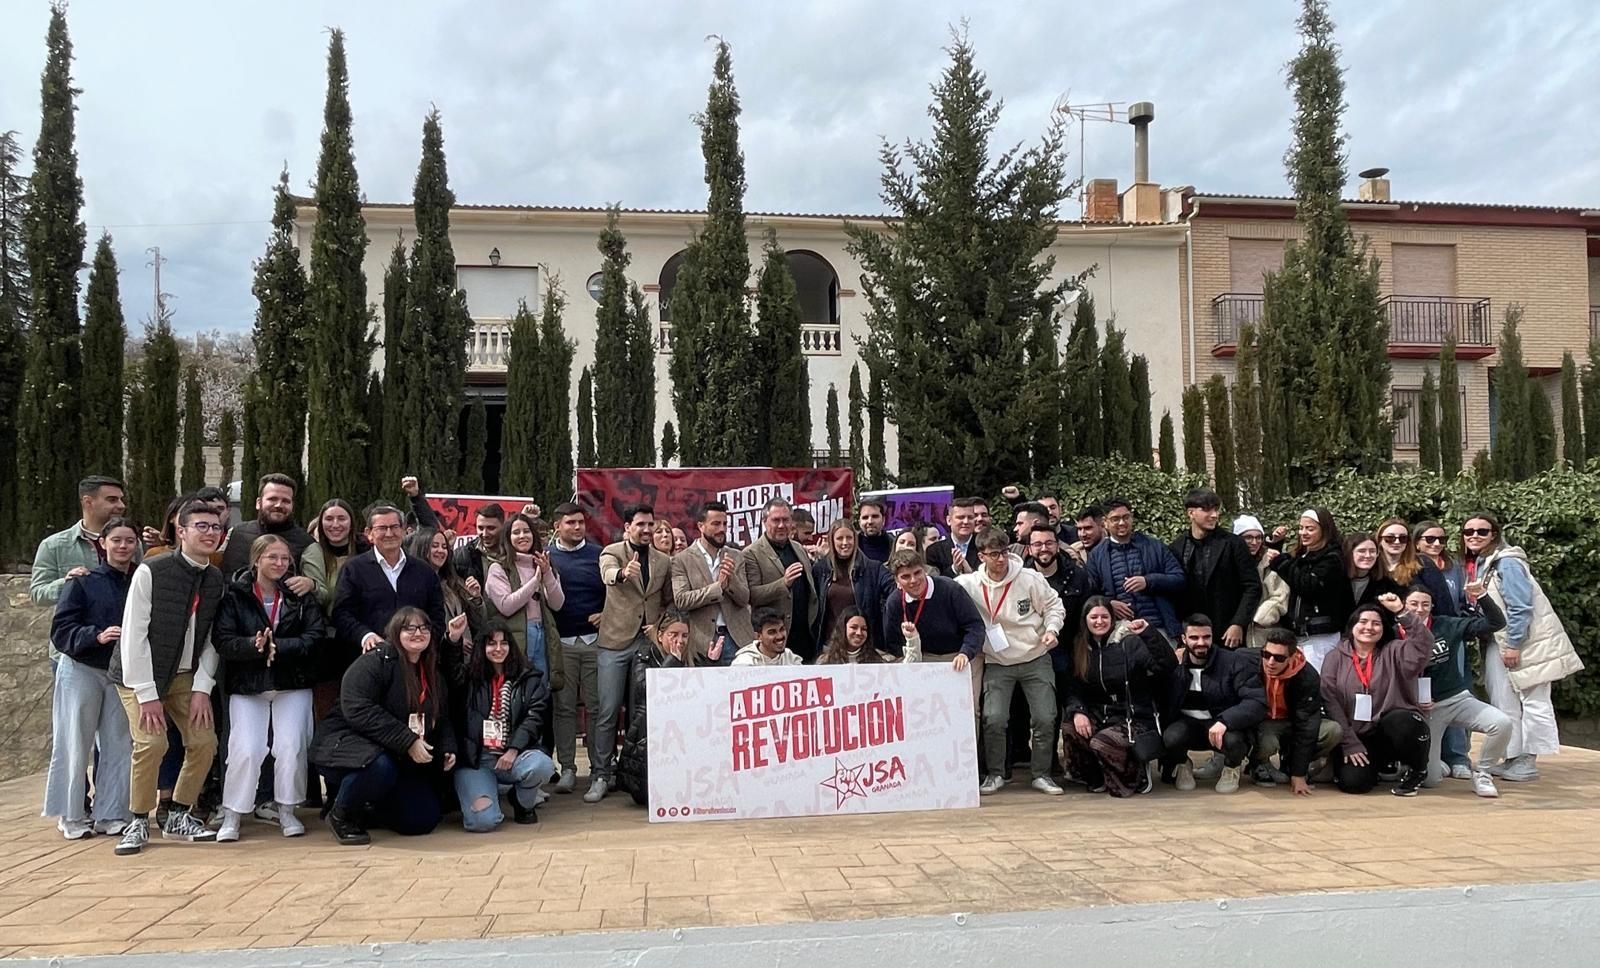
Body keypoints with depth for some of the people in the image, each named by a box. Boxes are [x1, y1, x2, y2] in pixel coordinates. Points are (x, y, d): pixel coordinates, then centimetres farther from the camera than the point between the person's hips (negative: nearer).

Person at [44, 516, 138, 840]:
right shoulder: (84, 582, -5)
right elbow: (60, 630, -8)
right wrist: (96, 636, -23)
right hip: (81, 670, -2)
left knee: (119, 746, 4)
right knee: (77, 745, 4)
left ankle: (110, 815, 13)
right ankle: (72, 816, 16)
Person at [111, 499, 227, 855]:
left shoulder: (217, 581, -4)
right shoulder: (151, 572, -19)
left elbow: (211, 639, 0)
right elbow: (134, 635, -19)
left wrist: (202, 688, -9)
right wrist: (147, 694, -19)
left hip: (185, 675, 5)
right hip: (141, 673, -5)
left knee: (204, 742, -2)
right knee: (151, 743, -18)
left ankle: (178, 817, 16)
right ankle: (138, 823, 2)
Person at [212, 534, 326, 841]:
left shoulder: (301, 596, 3)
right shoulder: (235, 595, -1)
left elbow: (314, 637, -6)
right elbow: (224, 641, -9)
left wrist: (277, 647, -20)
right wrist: (254, 645, -28)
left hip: (292, 683, 1)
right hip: (247, 685, -1)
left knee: (290, 748, -6)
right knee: (245, 750, -9)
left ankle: (287, 810, 11)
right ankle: (232, 815, 9)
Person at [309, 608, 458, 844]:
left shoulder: (435, 672, 9)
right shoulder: (377, 660, -15)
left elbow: (441, 718, 18)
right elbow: (358, 710, -27)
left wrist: (447, 748, -4)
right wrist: (408, 741, -29)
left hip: (401, 760, 7)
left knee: (423, 820, -2)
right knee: (380, 767, -41)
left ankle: (367, 803, 26)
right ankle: (341, 814, -8)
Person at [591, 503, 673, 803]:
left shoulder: (664, 561, 12)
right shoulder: (612, 552, 0)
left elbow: (669, 602, 19)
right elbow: (607, 573, -24)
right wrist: (622, 573, -46)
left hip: (650, 642, 3)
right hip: (616, 641, -3)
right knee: (608, 711, -3)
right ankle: (602, 775, 6)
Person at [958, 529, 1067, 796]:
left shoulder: (1030, 578, -9)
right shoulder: (970, 584, -10)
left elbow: (1053, 606, 1)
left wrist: (1052, 629, -13)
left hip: (1036, 659, 1)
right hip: (997, 664, -1)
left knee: (1045, 719, -2)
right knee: (993, 719, -12)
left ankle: (1041, 774, 16)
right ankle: (995, 774, 8)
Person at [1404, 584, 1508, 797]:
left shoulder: (1447, 626, -1)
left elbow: (1497, 623, -4)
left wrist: (1481, 597, -19)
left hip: (1458, 699, 2)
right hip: (1424, 708, -2)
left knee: (1503, 723, -27)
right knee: (1430, 780, -8)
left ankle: (1481, 774, -2)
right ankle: (1437, 764, 32)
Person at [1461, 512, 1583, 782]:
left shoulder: (1507, 562, -16)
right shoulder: (1471, 565, 8)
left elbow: (1520, 607, -20)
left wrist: (1514, 644, -20)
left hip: (1527, 641, -9)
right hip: (1499, 641, 9)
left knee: (1533, 700, -1)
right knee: (1504, 703, 10)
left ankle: (1528, 762, 3)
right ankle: (1513, 758, 17)